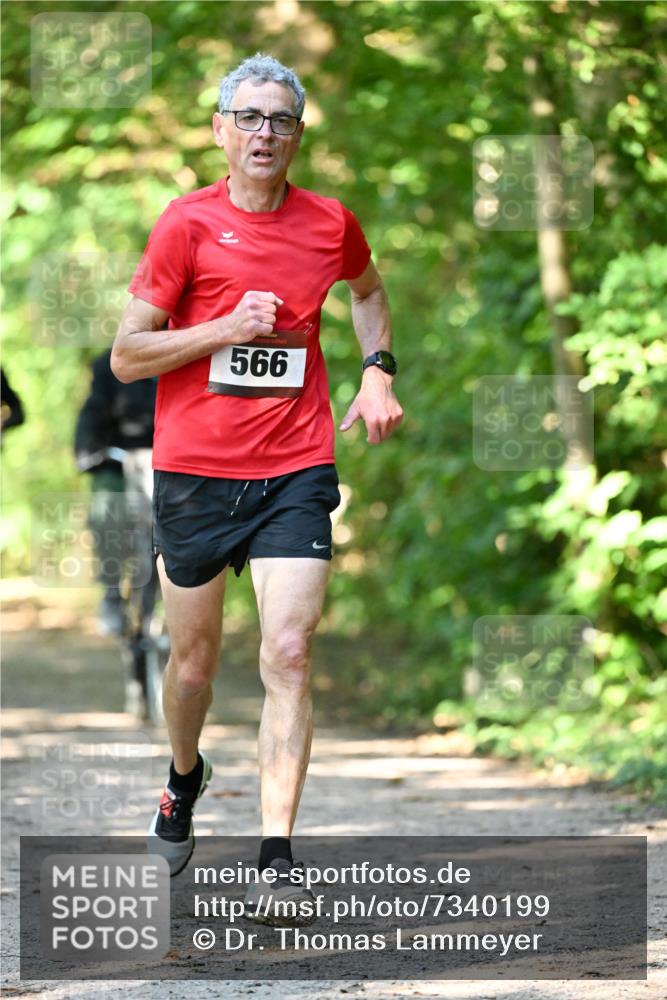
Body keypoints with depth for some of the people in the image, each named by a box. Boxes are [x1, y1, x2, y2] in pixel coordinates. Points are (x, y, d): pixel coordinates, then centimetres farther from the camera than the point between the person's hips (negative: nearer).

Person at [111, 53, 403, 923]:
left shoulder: (331, 224, 4)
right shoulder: (188, 224, -4)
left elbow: (367, 290, 29)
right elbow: (126, 355, -4)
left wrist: (377, 371, 13)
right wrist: (227, 327, -15)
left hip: (295, 471, 1)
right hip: (194, 469, -1)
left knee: (288, 655, -14)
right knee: (194, 658, 12)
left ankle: (276, 859, -14)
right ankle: (185, 777, 44)